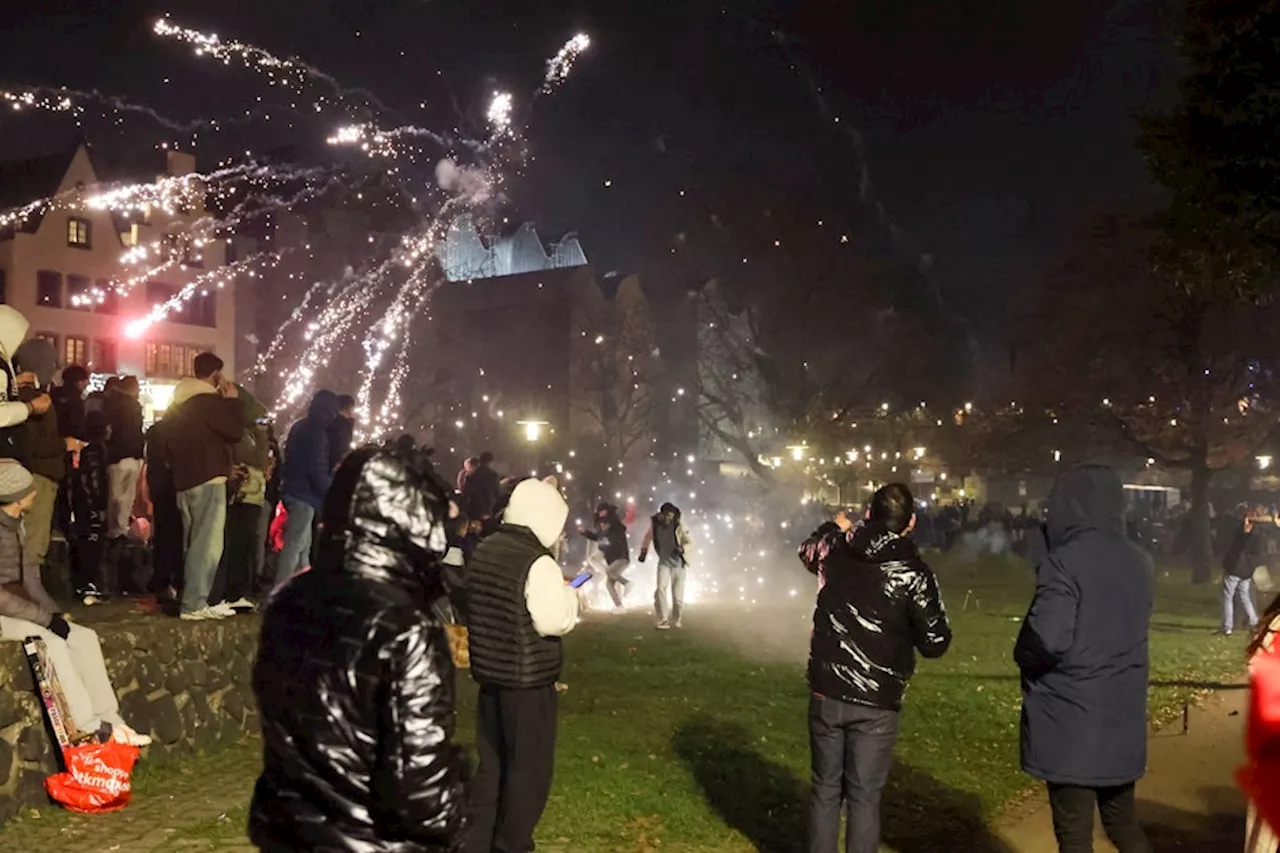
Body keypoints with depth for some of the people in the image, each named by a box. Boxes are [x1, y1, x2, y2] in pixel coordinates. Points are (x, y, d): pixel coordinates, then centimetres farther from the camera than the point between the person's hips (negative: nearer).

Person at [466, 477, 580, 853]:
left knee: (492, 763, 18)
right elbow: (554, 622, -20)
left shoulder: (484, 551, 4)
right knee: (529, 767, 7)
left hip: (490, 674, 8)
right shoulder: (538, 563, -20)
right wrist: (567, 595, 0)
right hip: (529, 681, -8)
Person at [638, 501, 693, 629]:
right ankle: (663, 620, -13)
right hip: (664, 562, 1)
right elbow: (648, 536, 9)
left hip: (679, 563, -1)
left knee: (677, 594, 3)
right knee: (661, 588, -21)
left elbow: (690, 542, -11)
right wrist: (643, 551, 5)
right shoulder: (654, 522, -11)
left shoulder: (679, 526, -19)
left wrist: (682, 548, -30)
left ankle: (677, 619, 31)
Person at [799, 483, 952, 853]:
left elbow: (807, 551, 21)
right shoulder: (913, 573, -14)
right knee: (864, 797, 7)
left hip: (826, 694, 3)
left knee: (825, 789, 16)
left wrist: (834, 527, 39)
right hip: (877, 703, -3)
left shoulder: (836, 550, -3)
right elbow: (936, 643, -10)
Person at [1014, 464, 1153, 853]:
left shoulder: (1064, 562, -19)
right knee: (1123, 820, 22)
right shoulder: (1139, 562, 5)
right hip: (1123, 720, 7)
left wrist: (1023, 656, -5)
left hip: (1070, 723, -7)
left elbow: (1046, 640, -25)